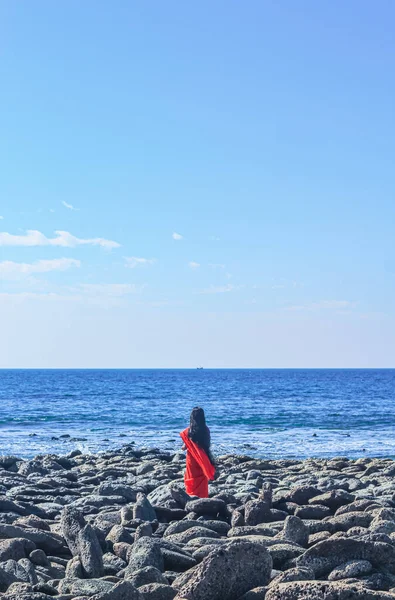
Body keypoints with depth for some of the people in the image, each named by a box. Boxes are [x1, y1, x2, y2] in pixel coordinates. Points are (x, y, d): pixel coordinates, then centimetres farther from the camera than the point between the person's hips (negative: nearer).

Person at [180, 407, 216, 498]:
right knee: (202, 479, 14)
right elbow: (208, 445, 1)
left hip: (192, 458, -2)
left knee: (192, 479, 11)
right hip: (203, 459, 2)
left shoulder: (189, 430, -14)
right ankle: (203, 496, 17)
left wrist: (183, 447, 12)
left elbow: (185, 446, -9)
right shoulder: (206, 430, -6)